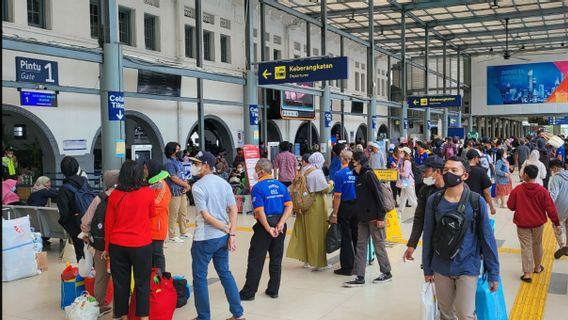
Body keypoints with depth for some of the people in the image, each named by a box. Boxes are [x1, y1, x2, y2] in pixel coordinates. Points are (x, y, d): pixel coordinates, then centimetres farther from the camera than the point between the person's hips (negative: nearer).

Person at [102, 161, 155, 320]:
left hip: (118, 245, 2)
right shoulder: (148, 193, -9)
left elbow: (108, 223, 2)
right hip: (141, 245, -2)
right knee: (142, 283, 10)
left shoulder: (114, 195, -5)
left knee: (120, 283, 13)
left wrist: (107, 247, 12)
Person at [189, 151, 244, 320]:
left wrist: (226, 229, -7)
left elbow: (206, 216, -17)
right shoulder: (224, 183, 5)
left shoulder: (198, 186, -13)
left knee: (200, 277, 7)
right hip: (223, 237, 7)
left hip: (204, 238, -7)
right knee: (225, 273, 17)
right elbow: (233, 209, 1)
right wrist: (232, 234, -2)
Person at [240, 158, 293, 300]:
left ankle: (249, 292, 10)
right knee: (276, 259, 13)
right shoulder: (281, 186, 6)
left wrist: (268, 229, -15)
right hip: (279, 225, 6)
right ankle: (273, 290, 21)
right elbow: (289, 206, -3)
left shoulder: (257, 188, -11)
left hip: (264, 225, -5)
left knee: (256, 260, 3)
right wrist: (280, 224, -10)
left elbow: (260, 211, -18)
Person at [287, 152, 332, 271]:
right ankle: (319, 262, 8)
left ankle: (306, 259, 23)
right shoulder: (317, 172, -16)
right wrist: (330, 184, 2)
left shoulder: (303, 171, 4)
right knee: (317, 233, 1)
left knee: (305, 232, 14)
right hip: (316, 205, -7)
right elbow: (325, 189, -17)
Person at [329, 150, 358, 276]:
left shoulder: (340, 174, -13)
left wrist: (334, 214, -11)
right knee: (357, 237, 13)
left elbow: (337, 196, -15)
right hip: (358, 207, 4)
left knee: (345, 238, 4)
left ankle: (347, 267, 9)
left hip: (345, 208, -4)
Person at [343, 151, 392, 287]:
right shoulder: (358, 176, 13)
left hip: (374, 218, -8)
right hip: (362, 217, 9)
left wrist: (380, 217, -19)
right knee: (361, 246, 6)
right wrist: (358, 214, 15)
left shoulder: (368, 174, -12)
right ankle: (359, 277, 9)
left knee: (379, 245, 4)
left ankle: (387, 273, 19)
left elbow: (378, 195, -16)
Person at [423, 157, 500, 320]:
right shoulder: (433, 200, -5)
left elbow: (487, 238, -6)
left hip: (467, 267, -2)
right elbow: (428, 236, 2)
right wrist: (427, 268, 5)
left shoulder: (476, 202, -10)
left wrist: (493, 273, -5)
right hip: (441, 268, 2)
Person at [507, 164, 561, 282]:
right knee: (537, 245, 21)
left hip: (522, 223, -2)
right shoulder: (542, 190, -11)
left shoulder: (517, 190, -14)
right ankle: (537, 267, 37)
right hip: (538, 222, 2)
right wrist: (557, 222, 0)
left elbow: (510, 206, -5)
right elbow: (550, 208, -9)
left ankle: (527, 273, -5)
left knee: (526, 247, 1)